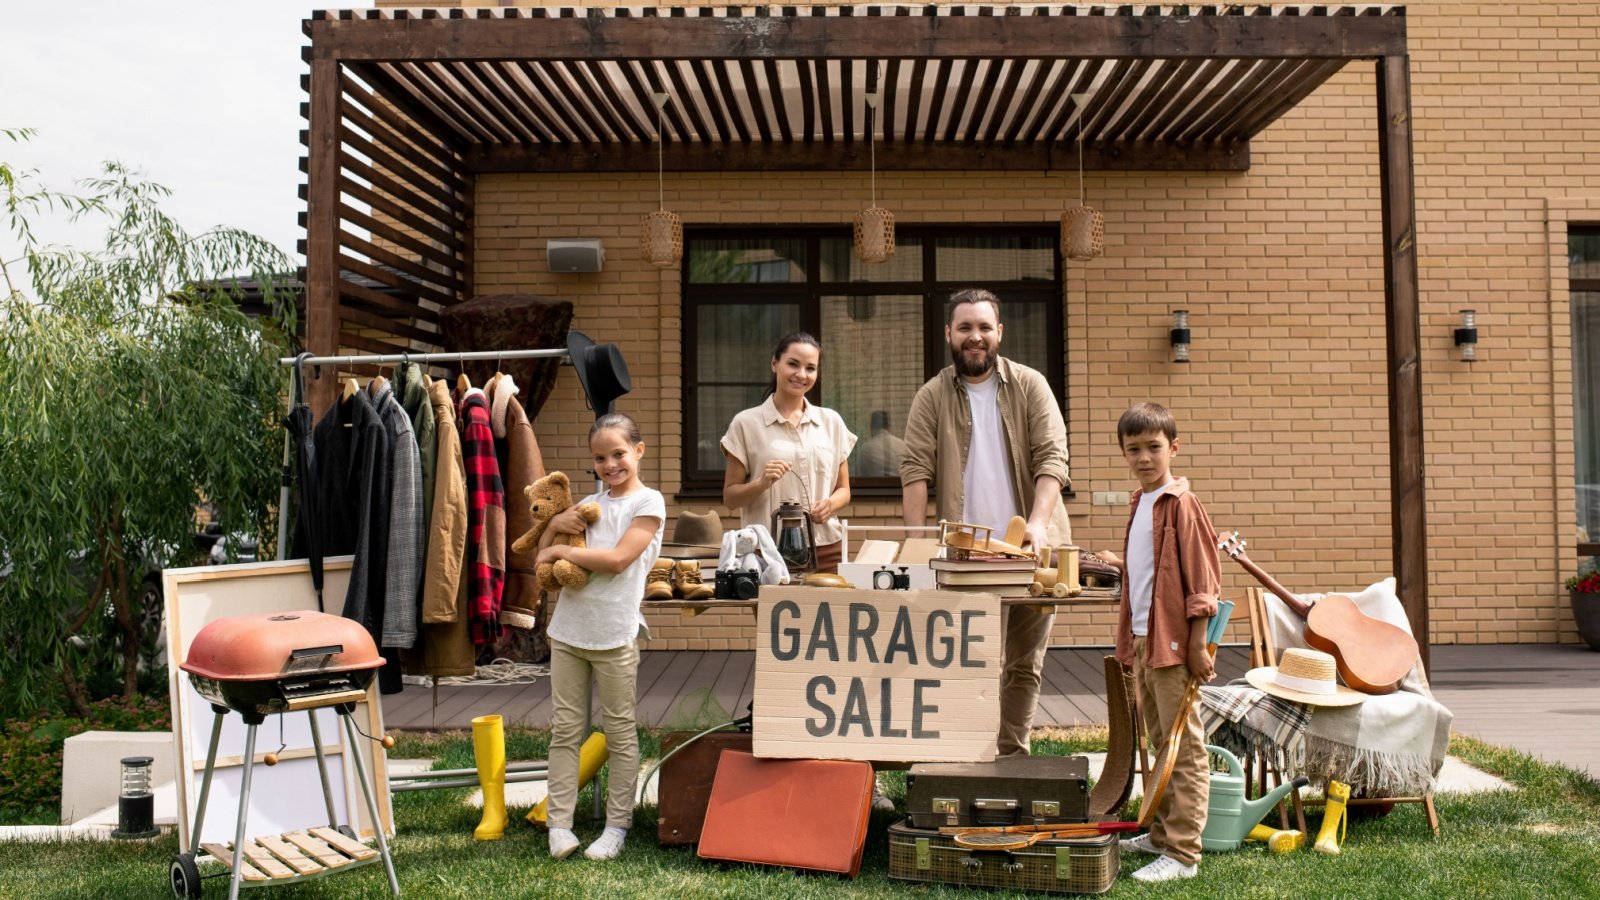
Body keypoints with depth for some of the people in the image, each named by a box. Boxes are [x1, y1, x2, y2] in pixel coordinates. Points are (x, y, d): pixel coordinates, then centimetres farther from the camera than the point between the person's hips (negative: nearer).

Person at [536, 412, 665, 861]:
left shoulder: (649, 501, -5)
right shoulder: (590, 504, 13)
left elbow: (618, 558, -17)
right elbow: (543, 555, 17)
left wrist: (561, 549, -8)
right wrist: (555, 524, -2)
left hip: (615, 634, -5)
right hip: (568, 628, 6)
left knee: (620, 732, 5)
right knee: (564, 730, 7)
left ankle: (617, 825, 13)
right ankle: (559, 823, 13)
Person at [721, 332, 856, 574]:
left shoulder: (831, 422, 11)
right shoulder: (746, 423, 2)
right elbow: (730, 496, 3)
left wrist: (831, 504, -4)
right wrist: (761, 483, -15)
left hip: (826, 550, 3)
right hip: (768, 551, -2)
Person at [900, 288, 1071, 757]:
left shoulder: (1030, 386, 4)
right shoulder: (932, 397, 3)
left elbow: (1052, 458, -4)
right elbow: (915, 470, -4)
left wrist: (1038, 523, -19)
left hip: (1031, 549, 1)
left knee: (1026, 664, 9)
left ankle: (1014, 756, 21)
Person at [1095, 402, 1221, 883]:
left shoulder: (1182, 504, -12)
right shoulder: (1139, 504, 13)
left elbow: (1201, 577, -15)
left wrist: (1197, 645, -17)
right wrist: (1122, 563, 27)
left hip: (1172, 643, -9)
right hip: (1142, 640, 9)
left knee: (1184, 748, -3)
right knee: (1160, 742, 18)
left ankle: (1183, 852, 1)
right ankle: (1163, 832, 29)